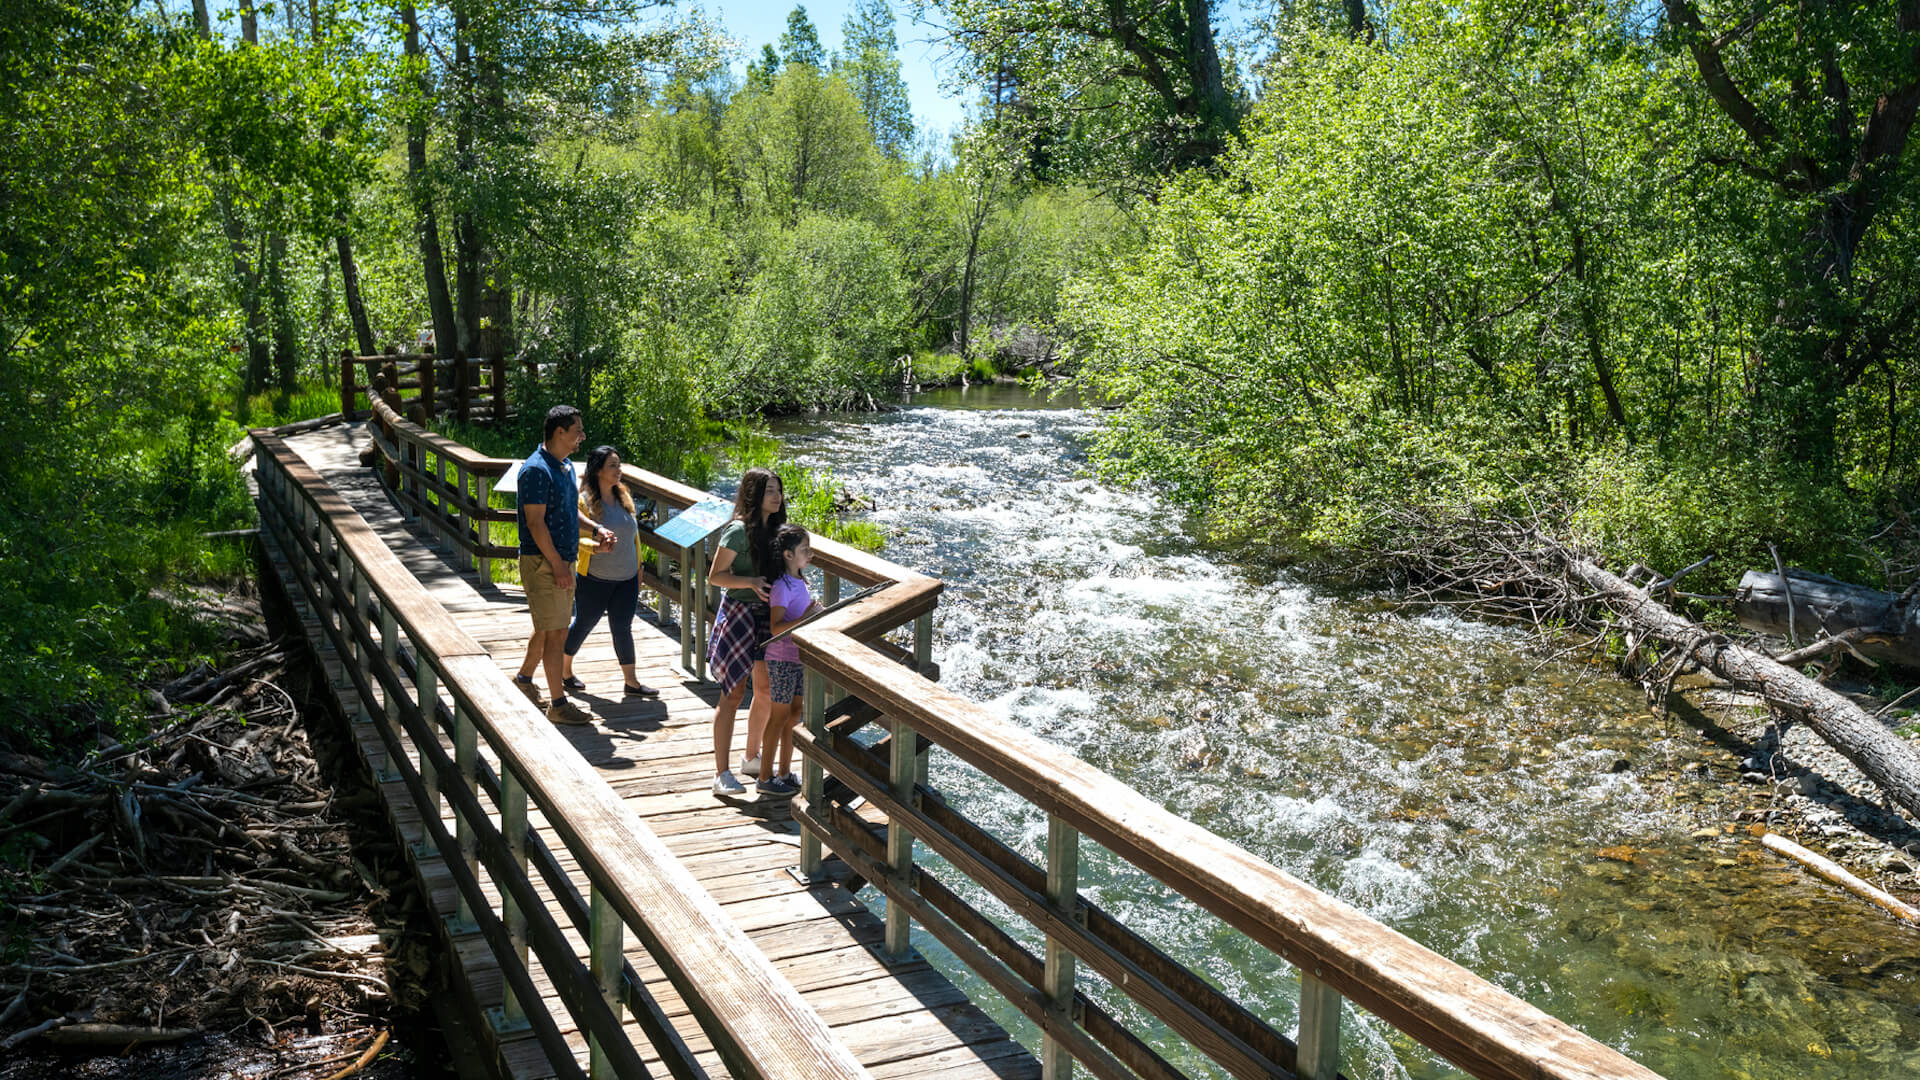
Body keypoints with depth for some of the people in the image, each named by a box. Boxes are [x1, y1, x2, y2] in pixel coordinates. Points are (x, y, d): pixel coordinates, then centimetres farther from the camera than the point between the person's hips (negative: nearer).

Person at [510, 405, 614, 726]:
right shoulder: (536, 469, -17)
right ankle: (558, 703, 1)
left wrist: (596, 528, 8)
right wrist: (557, 565, -20)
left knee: (551, 627, 19)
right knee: (554, 632, -5)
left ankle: (524, 679, 37)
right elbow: (535, 522, -20)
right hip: (543, 562, -9)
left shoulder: (566, 466, 13)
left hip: (563, 561, 9)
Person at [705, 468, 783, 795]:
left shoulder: (775, 529, 9)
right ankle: (721, 773, 1)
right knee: (733, 693, -4)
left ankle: (752, 758, 32)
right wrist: (751, 582, -25)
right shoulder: (739, 530, -13)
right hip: (739, 612, -8)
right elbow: (715, 575, -13)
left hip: (767, 615, 8)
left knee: (765, 691, 14)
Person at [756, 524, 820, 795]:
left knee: (792, 717, 15)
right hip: (782, 660, -8)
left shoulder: (799, 582, 8)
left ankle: (785, 772, 26)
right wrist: (803, 619, -38)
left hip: (798, 658, 8)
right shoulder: (782, 587, -19)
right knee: (779, 717, 0)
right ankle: (765, 778, 11)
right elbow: (776, 627, -28)